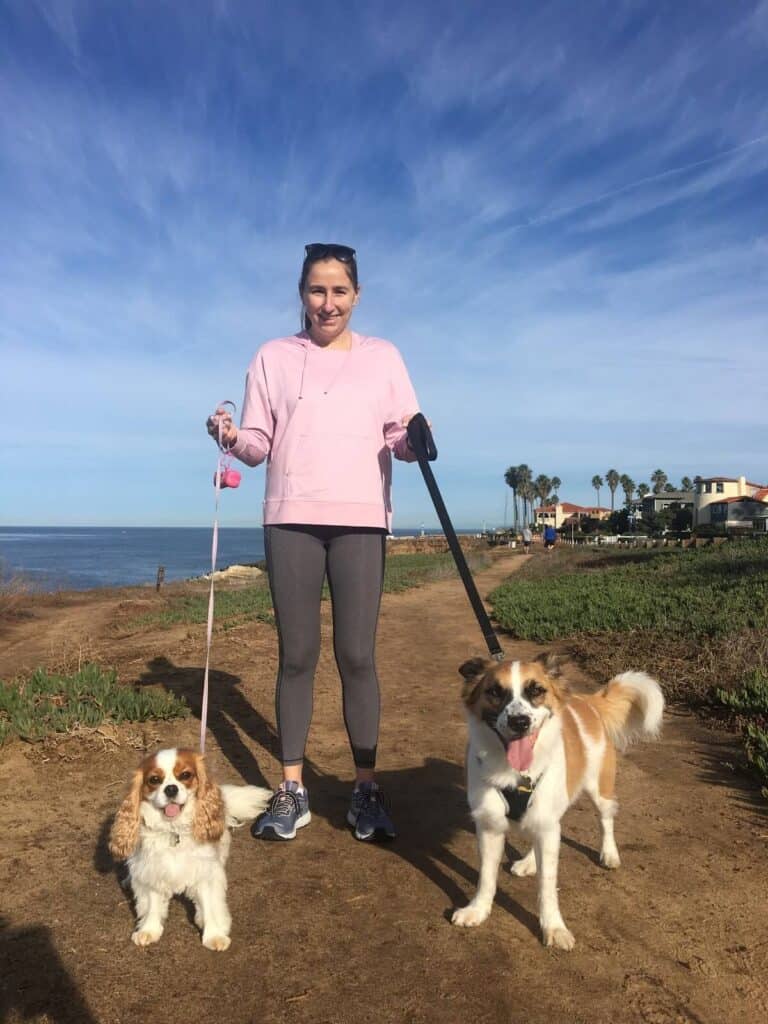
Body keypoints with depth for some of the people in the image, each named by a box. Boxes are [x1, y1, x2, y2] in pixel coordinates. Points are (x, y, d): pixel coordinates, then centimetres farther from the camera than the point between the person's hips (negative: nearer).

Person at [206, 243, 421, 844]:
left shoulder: (383, 356, 13)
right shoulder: (274, 357, 14)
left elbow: (402, 440, 7)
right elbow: (260, 444, 10)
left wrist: (412, 440, -15)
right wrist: (233, 438, -11)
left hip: (361, 520, -1)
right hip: (291, 519, 1)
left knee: (357, 654, -2)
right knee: (297, 654, 3)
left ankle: (366, 789, 9)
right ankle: (292, 790, 12)